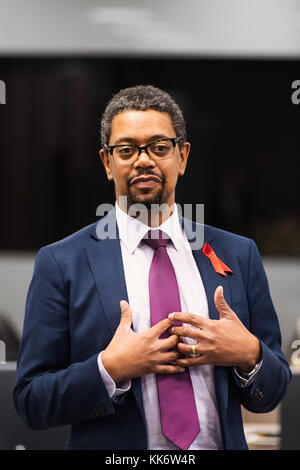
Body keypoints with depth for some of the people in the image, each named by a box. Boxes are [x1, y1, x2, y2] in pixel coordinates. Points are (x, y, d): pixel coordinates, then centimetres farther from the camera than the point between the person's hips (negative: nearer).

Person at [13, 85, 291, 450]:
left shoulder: (238, 255, 2)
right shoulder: (61, 264, -6)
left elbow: (270, 396, 4)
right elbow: (31, 402, -8)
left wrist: (248, 355, -15)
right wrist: (110, 369, -21)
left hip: (220, 444, 2)